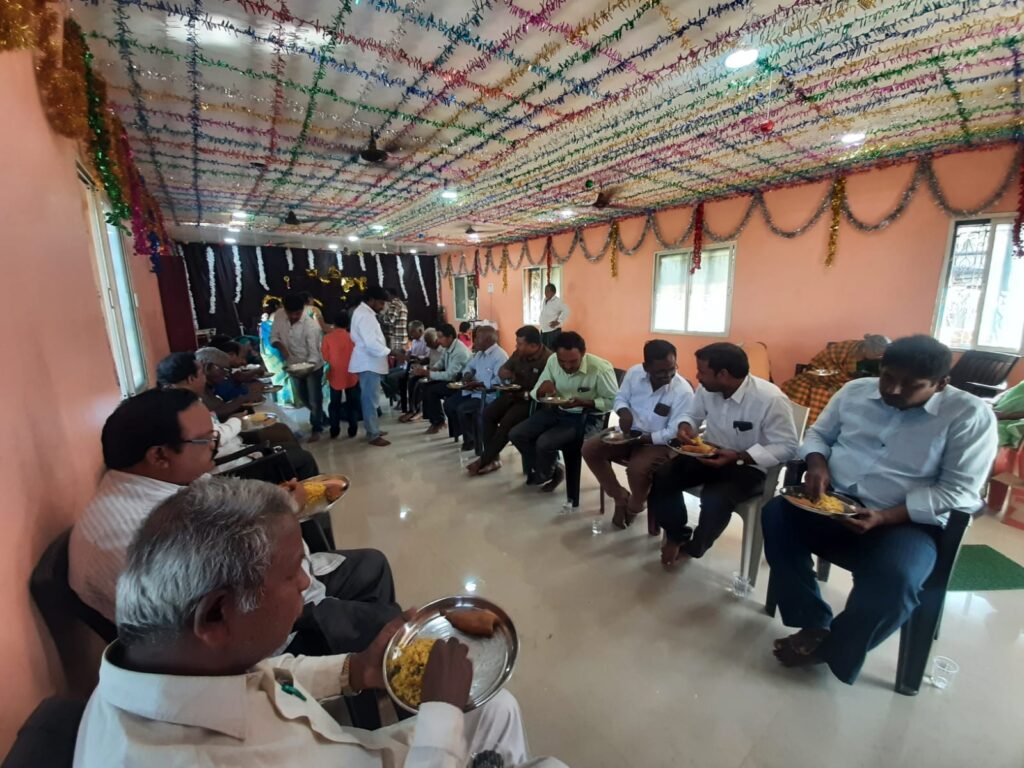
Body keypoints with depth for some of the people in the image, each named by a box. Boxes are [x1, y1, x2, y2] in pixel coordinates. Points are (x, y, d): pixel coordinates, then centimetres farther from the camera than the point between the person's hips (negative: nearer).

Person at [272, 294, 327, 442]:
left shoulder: (311, 325, -29)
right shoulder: (279, 316, -14)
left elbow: (314, 353, -28)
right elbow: (274, 336, -2)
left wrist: (307, 368, -43)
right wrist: (281, 346, -23)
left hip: (312, 365, -6)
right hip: (294, 364, 6)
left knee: (314, 399, 2)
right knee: (302, 397, 20)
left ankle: (317, 428, 20)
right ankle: (320, 416, 44)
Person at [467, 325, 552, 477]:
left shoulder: (548, 359, -19)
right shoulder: (519, 353, 3)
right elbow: (501, 371, 12)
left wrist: (525, 395, -26)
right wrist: (507, 373, -12)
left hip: (531, 400, -7)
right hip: (513, 394, 7)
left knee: (507, 422, -25)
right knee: (488, 413, -12)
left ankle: (484, 460, -7)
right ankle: (492, 458, -6)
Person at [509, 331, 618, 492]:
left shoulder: (601, 369, -24)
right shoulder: (552, 360, -9)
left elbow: (614, 401, -14)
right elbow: (536, 394, 0)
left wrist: (582, 402, -27)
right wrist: (542, 389, -26)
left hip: (586, 417, -6)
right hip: (556, 410, 6)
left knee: (544, 443, -25)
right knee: (516, 434, -7)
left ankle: (543, 475, 12)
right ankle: (551, 469, 14)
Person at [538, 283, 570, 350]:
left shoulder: (557, 301, -14)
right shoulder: (545, 300, 9)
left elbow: (566, 310, -23)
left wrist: (558, 321, -19)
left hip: (553, 330, -8)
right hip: (543, 330, 8)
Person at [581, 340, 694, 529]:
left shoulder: (683, 391, -19)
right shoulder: (634, 372, -7)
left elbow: (675, 433, -20)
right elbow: (620, 398, 6)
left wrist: (642, 438, -25)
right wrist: (624, 412, -17)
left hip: (659, 442, -5)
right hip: (629, 433, 5)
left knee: (637, 469, -34)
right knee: (589, 449, -13)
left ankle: (635, 505, 5)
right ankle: (620, 496, 7)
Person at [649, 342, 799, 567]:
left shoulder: (771, 399, -25)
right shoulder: (707, 389, -8)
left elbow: (787, 447, -20)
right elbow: (693, 414, 9)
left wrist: (738, 457, -30)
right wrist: (685, 426, -15)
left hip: (749, 466, -5)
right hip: (709, 455, 5)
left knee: (714, 499, -31)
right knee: (662, 477, -14)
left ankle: (692, 548, 2)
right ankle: (676, 535, 11)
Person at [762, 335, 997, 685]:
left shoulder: (970, 414, -5)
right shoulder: (855, 390, 6)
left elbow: (959, 492, -10)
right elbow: (818, 434, 14)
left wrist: (883, 517, -22)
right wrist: (817, 464, -10)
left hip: (907, 522, -3)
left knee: (895, 578, -32)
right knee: (776, 514, -22)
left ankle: (831, 648, -3)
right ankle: (814, 624, -8)